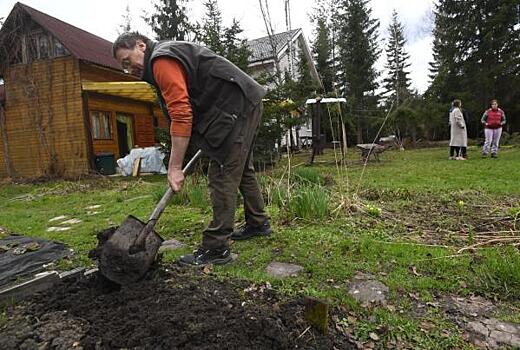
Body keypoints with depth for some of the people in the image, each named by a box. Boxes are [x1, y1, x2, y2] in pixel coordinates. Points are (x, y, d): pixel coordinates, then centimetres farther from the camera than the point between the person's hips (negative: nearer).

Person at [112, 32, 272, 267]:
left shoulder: (161, 61, -12)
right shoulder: (168, 55, 21)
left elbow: (181, 114, -23)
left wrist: (175, 167, -22)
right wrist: (210, 141, 19)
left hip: (237, 106, -11)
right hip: (246, 103, 11)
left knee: (222, 176, -11)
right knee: (242, 169, 18)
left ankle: (216, 248, -5)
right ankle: (258, 223, 32)